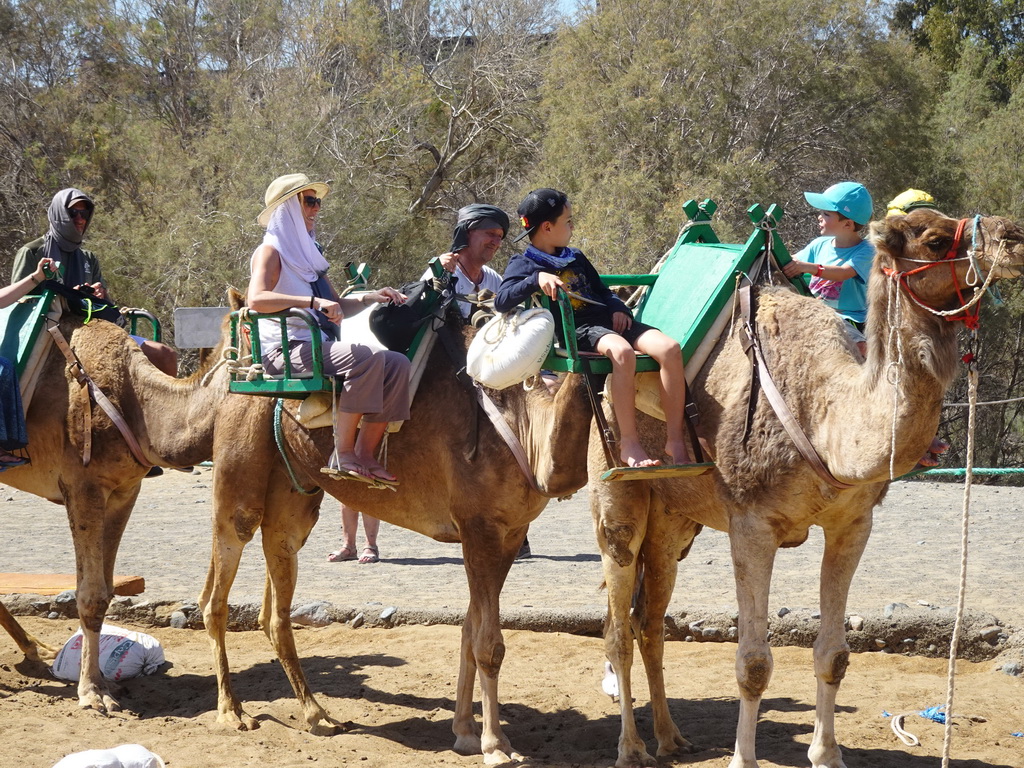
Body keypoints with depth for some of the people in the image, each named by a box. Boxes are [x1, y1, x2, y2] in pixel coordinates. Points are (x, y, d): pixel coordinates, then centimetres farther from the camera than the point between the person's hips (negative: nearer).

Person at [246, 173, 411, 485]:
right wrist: (313, 301, -30)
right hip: (286, 350, -9)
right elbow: (256, 299, -24)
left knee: (397, 363, -8)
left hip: (318, 347, 9)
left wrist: (369, 298, 9)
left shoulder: (307, 253, 22)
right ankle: (342, 455, -29)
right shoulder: (270, 250, -4)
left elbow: (335, 308, 26)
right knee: (364, 356, -31)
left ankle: (366, 454, -12)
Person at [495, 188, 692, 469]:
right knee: (621, 351, -40)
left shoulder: (576, 259, 27)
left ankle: (675, 439, -17)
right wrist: (537, 280, -22)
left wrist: (618, 308, 12)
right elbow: (501, 301, -9)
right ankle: (629, 444, -35)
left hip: (607, 320, 7)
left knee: (669, 348, -20)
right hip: (575, 330, -7)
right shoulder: (524, 265, 7)